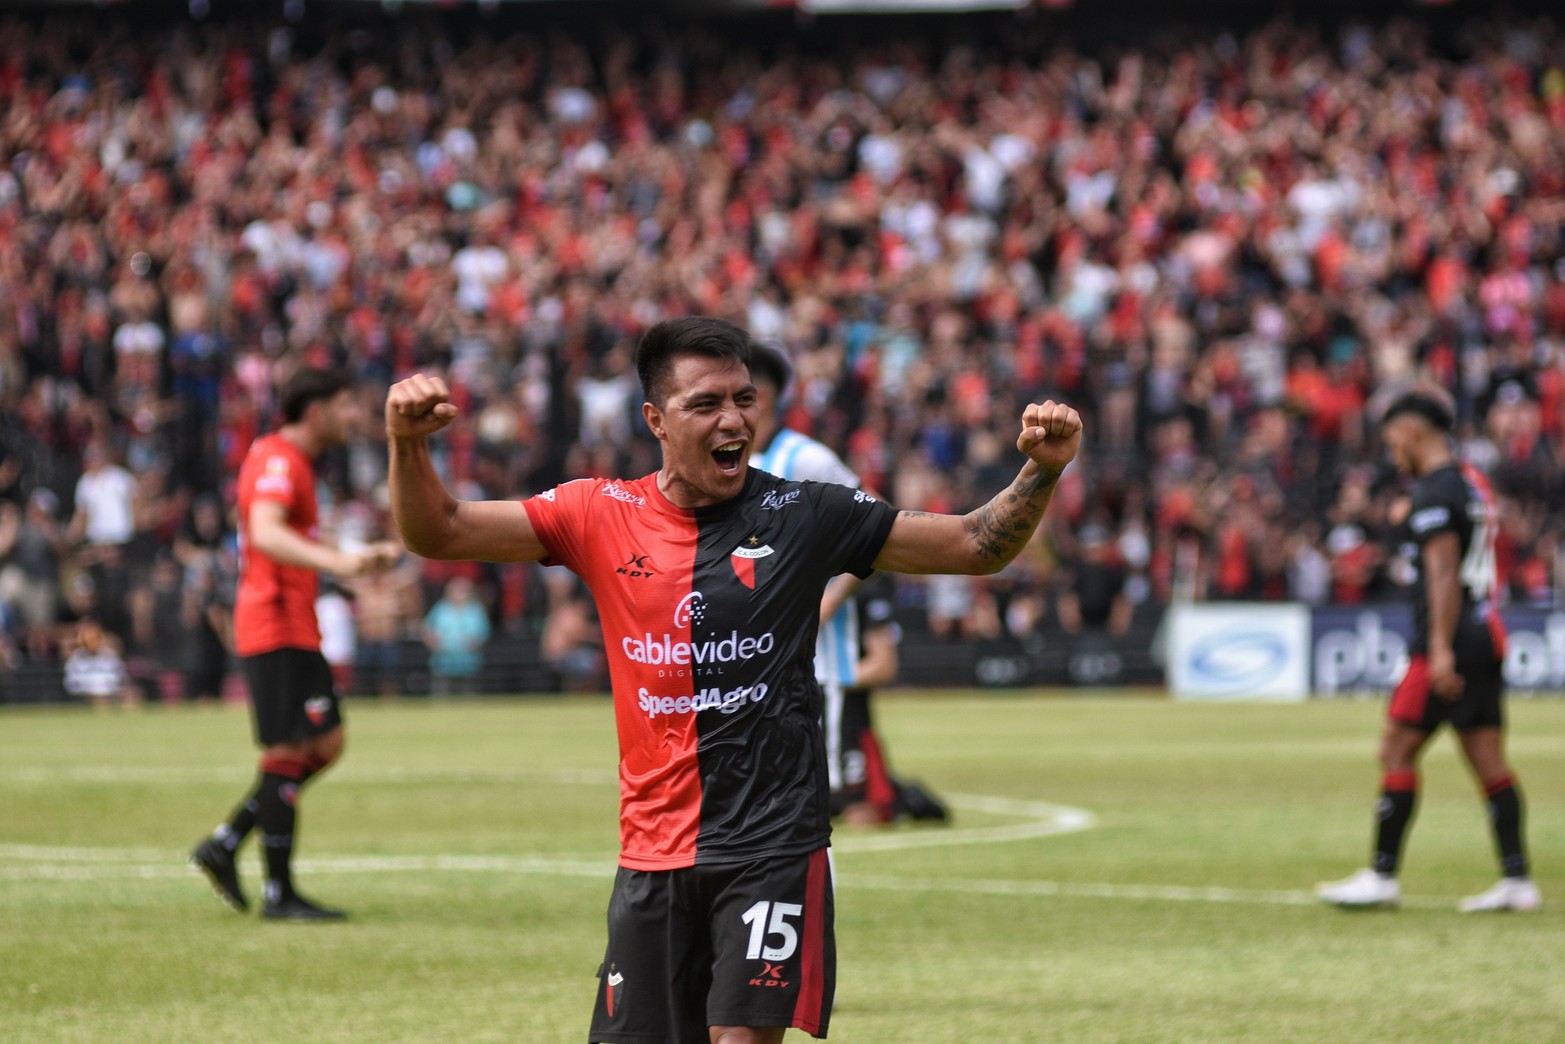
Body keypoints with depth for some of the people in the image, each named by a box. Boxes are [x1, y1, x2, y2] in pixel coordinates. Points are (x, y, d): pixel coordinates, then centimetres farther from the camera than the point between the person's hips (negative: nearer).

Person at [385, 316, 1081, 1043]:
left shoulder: (804, 517, 0)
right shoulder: (602, 516, 3)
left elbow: (977, 545, 4)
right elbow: (437, 533, 2)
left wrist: (1042, 470, -13)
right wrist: (408, 444, -16)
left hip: (772, 846, -3)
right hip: (651, 852, 3)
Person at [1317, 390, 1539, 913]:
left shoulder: (1434, 493, -12)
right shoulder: (1473, 482, 17)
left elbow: (1444, 574, -20)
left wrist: (1440, 649, -23)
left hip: (1451, 639, -9)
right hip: (1487, 633, 9)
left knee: (1396, 749, -4)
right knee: (1489, 760, 6)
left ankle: (1382, 876, -2)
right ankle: (1516, 879, 2)